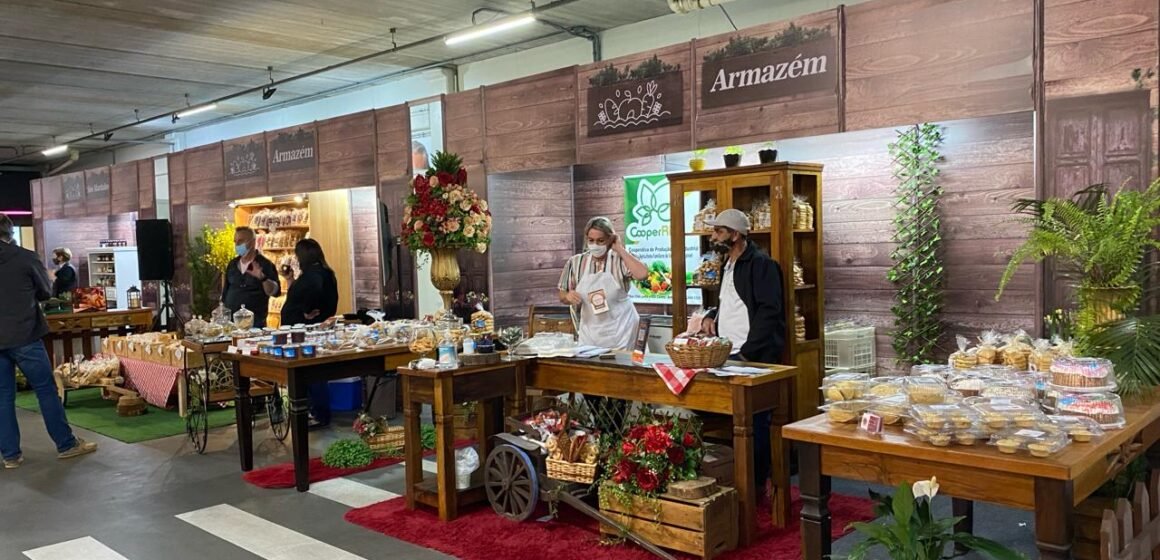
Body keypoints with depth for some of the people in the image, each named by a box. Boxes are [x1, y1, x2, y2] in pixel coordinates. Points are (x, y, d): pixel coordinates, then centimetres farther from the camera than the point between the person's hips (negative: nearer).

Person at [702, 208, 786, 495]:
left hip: (753, 358, -9)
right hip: (728, 355, 9)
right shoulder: (729, 264, 18)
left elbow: (769, 312, -17)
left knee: (755, 422, -3)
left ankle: (759, 483, 9)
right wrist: (712, 316, 10)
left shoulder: (761, 264, -10)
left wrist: (748, 352, -20)